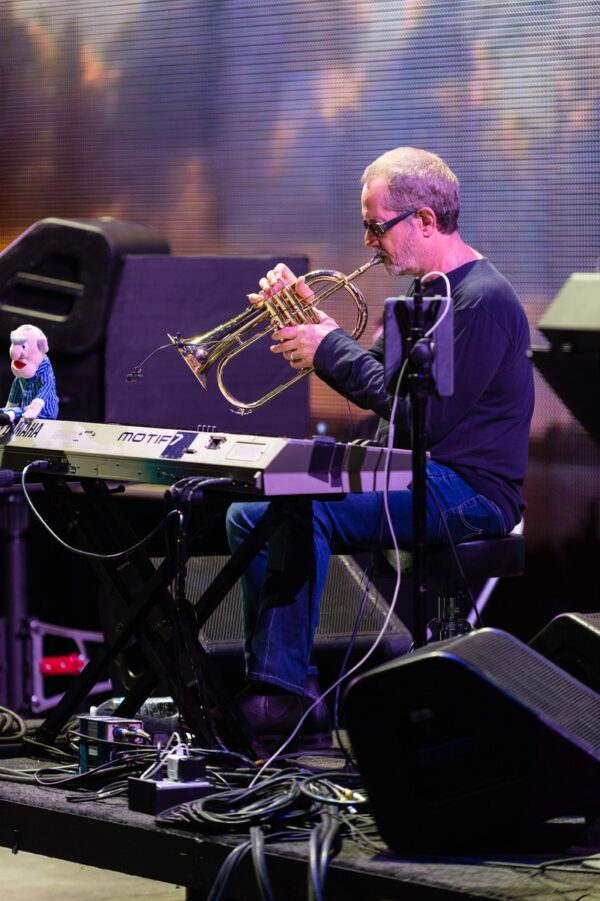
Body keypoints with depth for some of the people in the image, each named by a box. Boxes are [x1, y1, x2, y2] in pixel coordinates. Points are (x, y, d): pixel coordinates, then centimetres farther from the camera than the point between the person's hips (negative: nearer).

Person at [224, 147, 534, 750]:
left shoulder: (484, 300, -15)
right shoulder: (428, 293, 17)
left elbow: (427, 418, -22)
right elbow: (380, 387, 17)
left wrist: (332, 348, -16)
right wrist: (314, 324, 6)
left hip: (467, 491, -10)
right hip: (410, 478, 10)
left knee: (300, 512, -29)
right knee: (249, 514, 1)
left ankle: (286, 696, -24)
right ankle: (270, 689, -6)